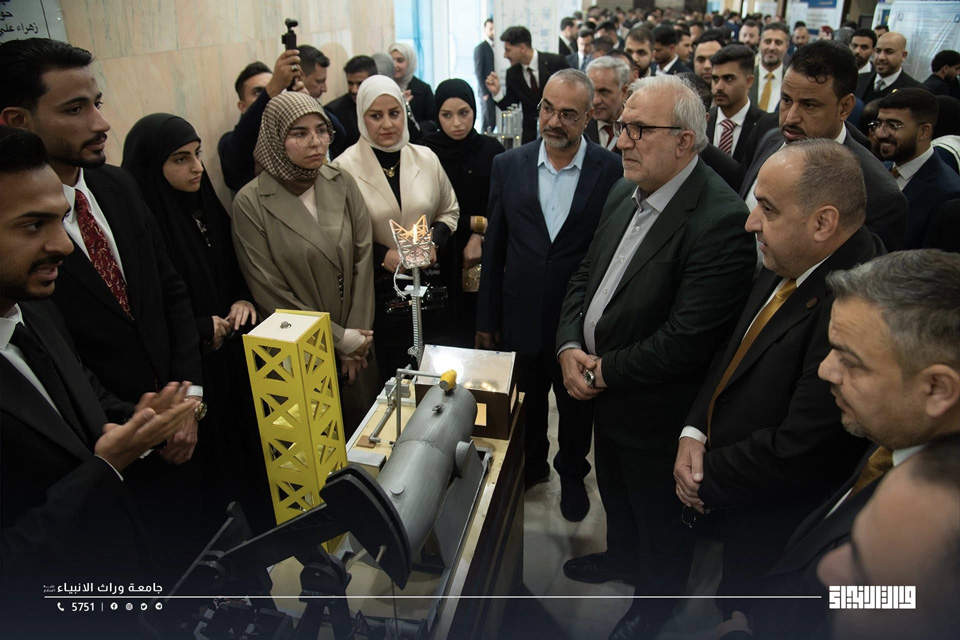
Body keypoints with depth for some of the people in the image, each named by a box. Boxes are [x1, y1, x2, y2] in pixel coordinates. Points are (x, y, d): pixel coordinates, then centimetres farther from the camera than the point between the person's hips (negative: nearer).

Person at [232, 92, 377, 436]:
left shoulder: (342, 183, -3)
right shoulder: (251, 202, -13)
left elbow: (362, 258, -1)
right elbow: (270, 291, -12)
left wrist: (358, 336, -5)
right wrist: (340, 340, -10)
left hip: (357, 343, 3)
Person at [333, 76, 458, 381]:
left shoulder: (427, 158, 1)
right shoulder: (344, 167, -9)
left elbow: (449, 211, 14)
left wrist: (433, 241, -5)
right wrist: (382, 255, -15)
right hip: (377, 293, -3)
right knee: (389, 379, 8)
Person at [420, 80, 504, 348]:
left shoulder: (491, 149, -2)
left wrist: (478, 237, -9)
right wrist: (476, 223, -7)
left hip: (483, 255, 1)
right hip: (441, 256, -1)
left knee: (479, 323, 3)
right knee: (448, 329, 2)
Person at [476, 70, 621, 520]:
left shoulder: (612, 170, -11)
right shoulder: (509, 165, -3)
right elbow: (494, 248, 1)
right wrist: (487, 318, 4)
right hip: (521, 316, 2)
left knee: (577, 407, 19)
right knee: (525, 403, 21)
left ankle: (572, 475, 46)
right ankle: (531, 465, 48)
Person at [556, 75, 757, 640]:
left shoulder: (721, 219, -29)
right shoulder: (624, 195, -2)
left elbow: (686, 339, -30)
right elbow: (585, 275, 6)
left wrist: (605, 370, -19)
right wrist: (570, 346, -10)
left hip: (658, 409, -7)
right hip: (605, 392, 7)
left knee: (659, 513, 20)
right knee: (615, 491, 31)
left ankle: (660, 593, 49)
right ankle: (623, 556, 60)